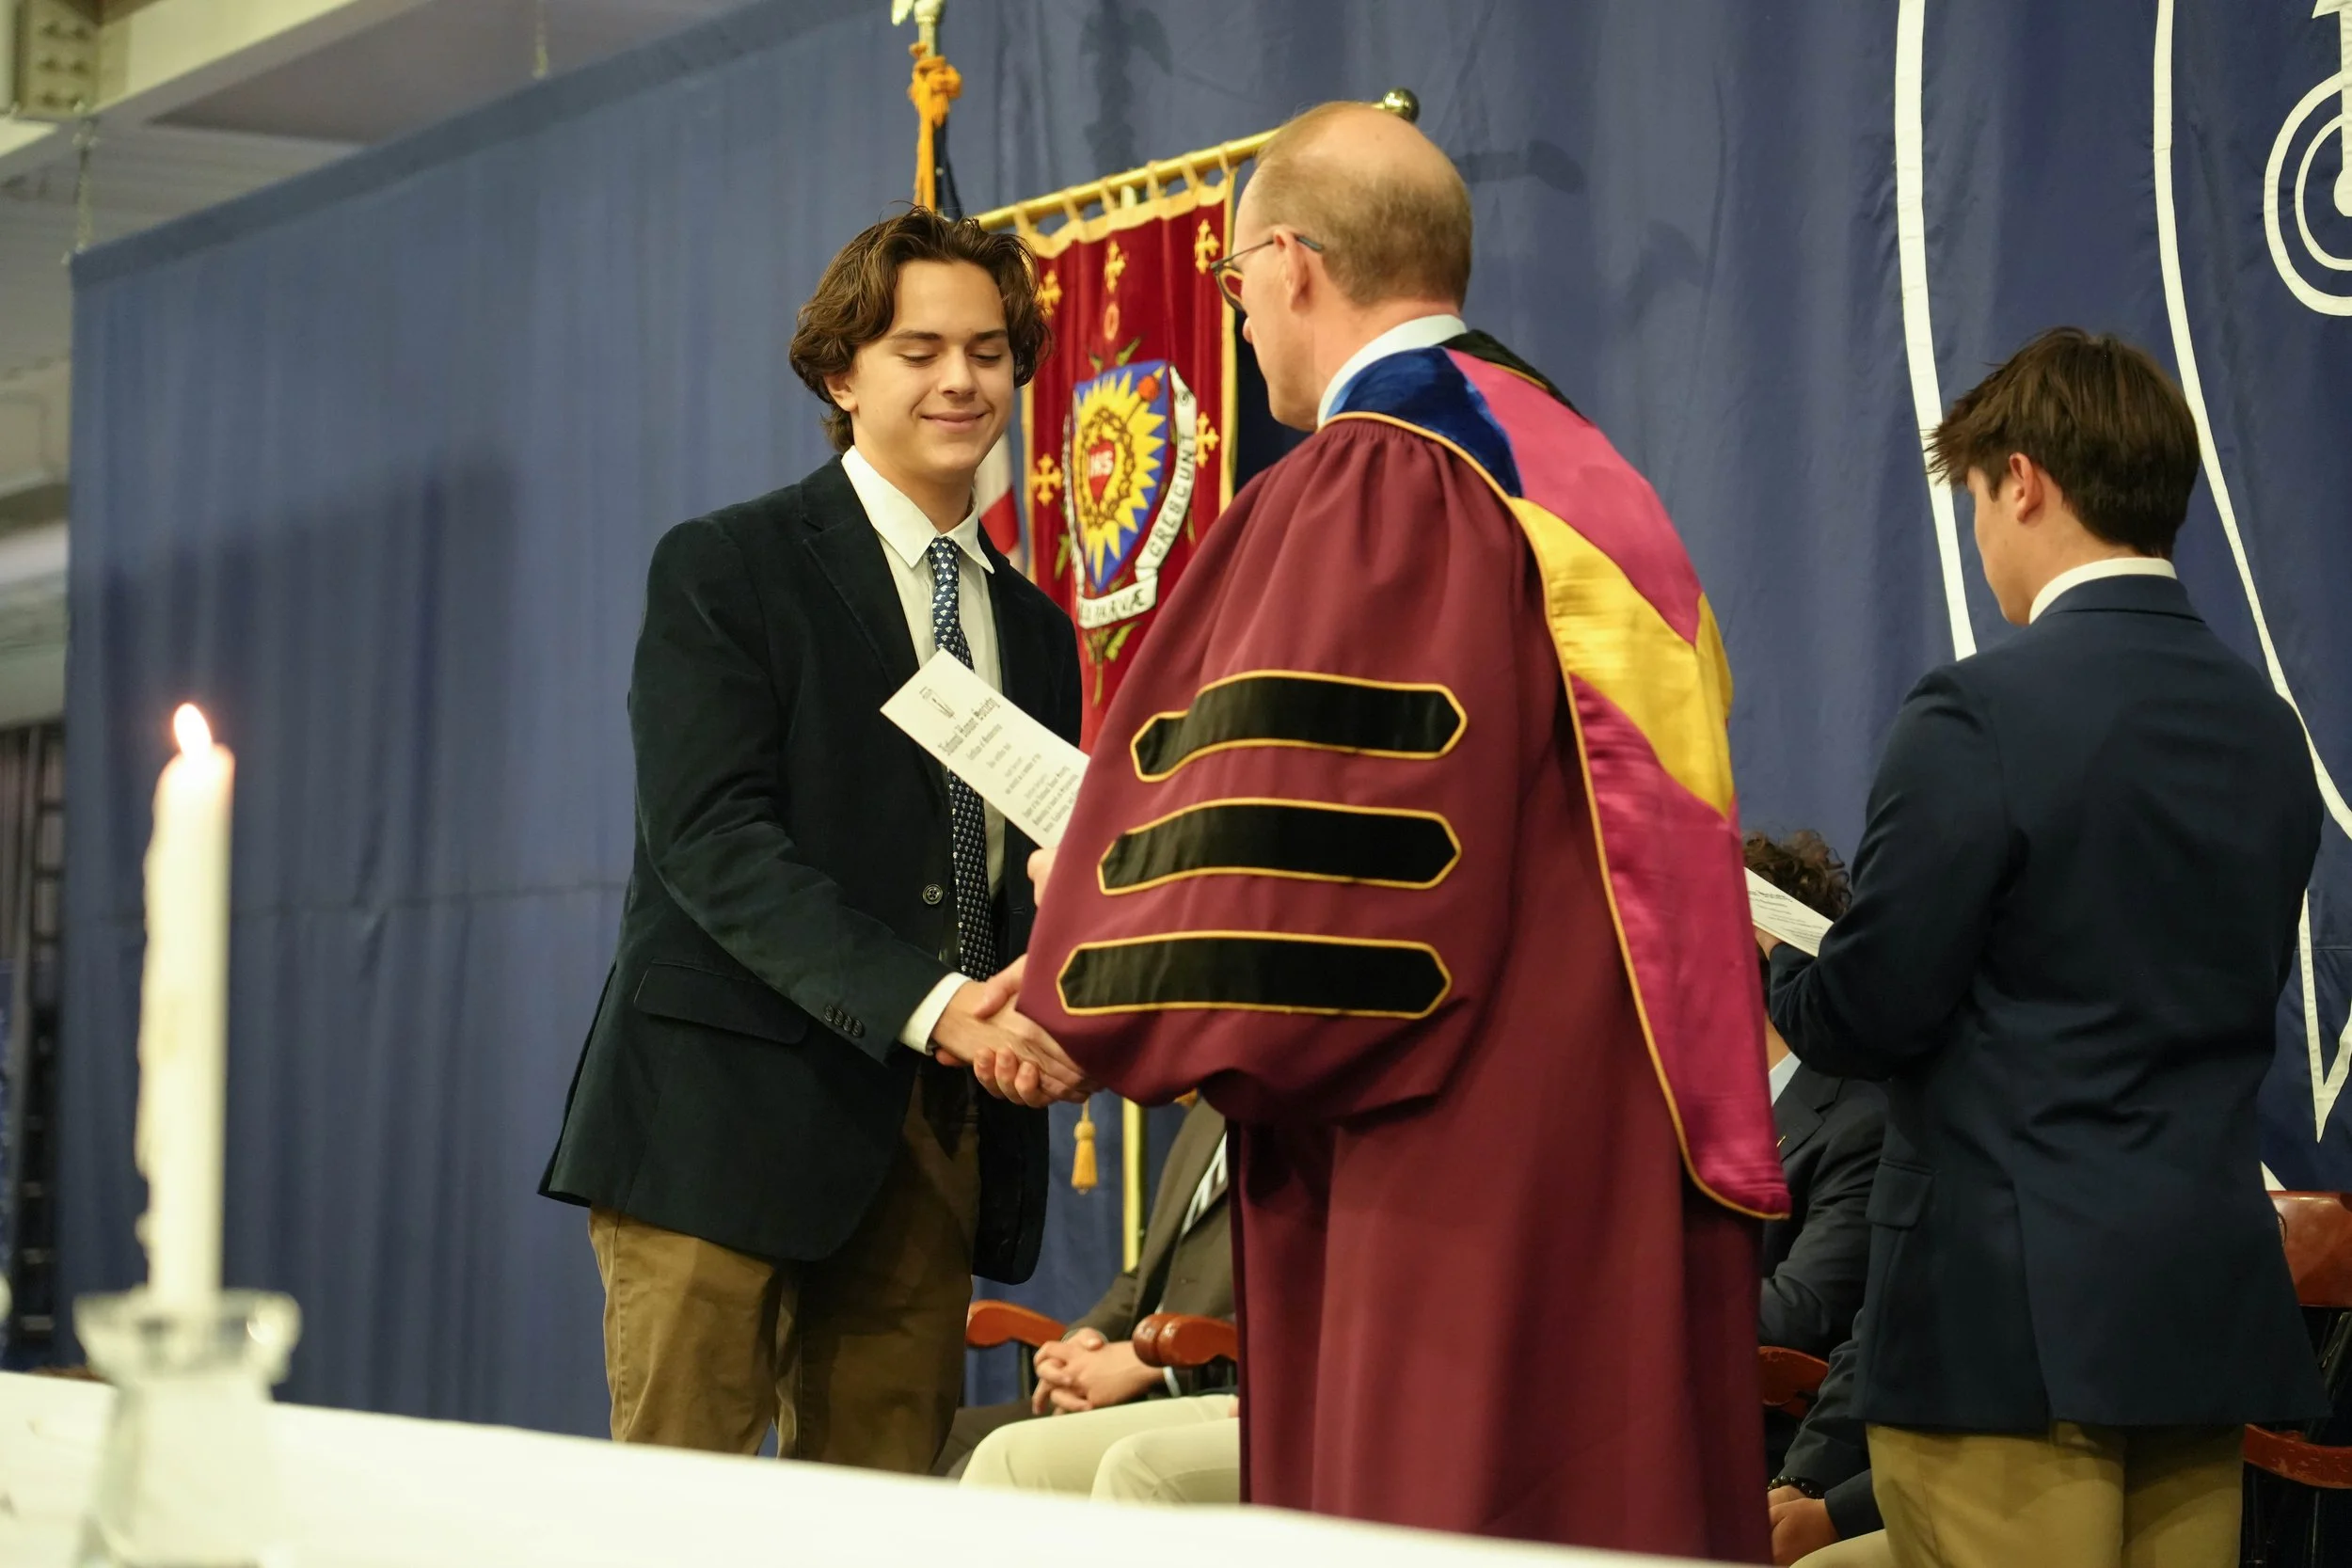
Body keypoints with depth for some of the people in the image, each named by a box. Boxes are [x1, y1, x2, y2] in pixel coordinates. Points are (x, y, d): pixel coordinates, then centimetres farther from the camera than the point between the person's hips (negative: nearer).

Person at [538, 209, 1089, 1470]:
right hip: (731, 1122, -5)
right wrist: (927, 1005, -24)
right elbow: (714, 841, -12)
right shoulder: (725, 571, 0)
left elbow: (1038, 881, 18)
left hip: (933, 1149, 5)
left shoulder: (1034, 630, 18)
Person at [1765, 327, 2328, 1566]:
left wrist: (1775, 964, 11)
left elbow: (1867, 1014, -12)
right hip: (2211, 1316, 7)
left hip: (2017, 1321, -7)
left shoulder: (1981, 718, -13)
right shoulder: (2267, 729, 9)